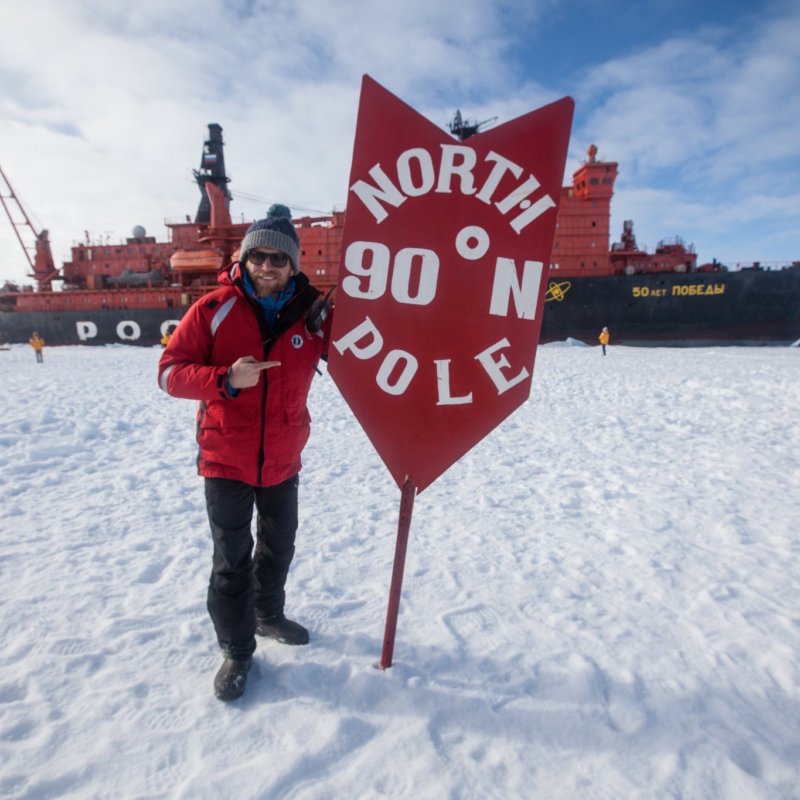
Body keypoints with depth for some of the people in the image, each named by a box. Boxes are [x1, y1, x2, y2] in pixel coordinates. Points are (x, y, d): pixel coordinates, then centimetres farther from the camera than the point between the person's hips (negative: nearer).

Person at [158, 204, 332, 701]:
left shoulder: (313, 312, -5)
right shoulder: (215, 309, -10)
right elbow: (171, 370, -11)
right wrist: (226, 379, -28)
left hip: (283, 460, 3)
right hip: (226, 459, -3)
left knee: (279, 546, 21)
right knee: (232, 559, 6)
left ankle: (269, 615, 47)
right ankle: (237, 650, 28)